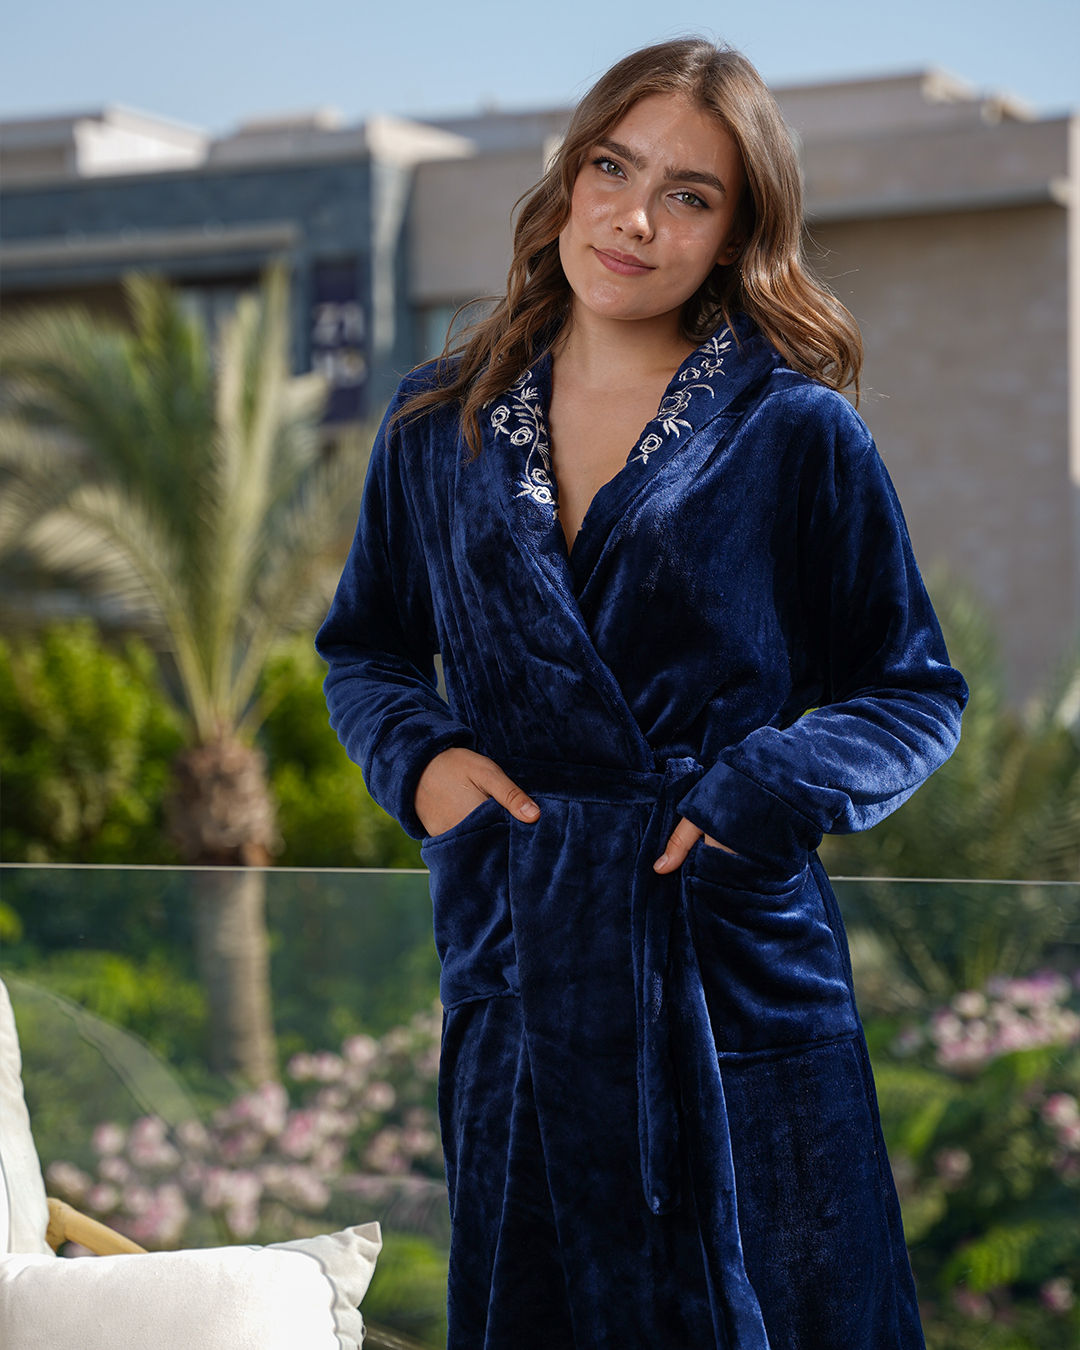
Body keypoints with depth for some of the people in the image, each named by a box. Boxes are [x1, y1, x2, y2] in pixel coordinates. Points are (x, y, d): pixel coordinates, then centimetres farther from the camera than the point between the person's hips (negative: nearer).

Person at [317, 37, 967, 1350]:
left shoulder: (800, 435, -2)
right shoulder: (439, 426, 7)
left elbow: (918, 691, 3)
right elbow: (364, 648, 19)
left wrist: (770, 789, -14)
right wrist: (415, 752, -2)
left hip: (736, 961, -2)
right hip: (514, 959, 3)